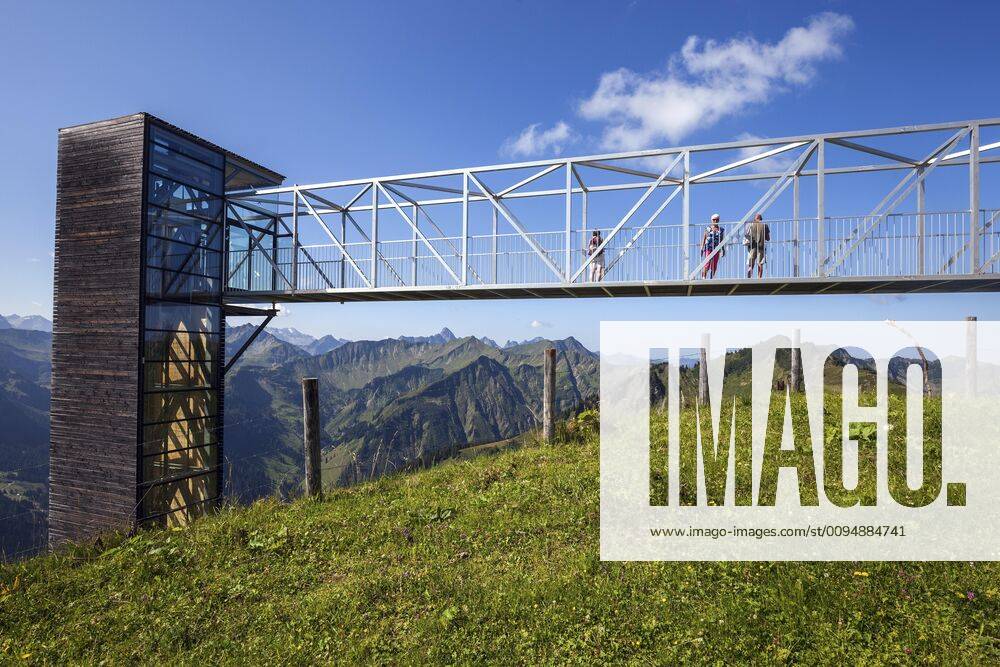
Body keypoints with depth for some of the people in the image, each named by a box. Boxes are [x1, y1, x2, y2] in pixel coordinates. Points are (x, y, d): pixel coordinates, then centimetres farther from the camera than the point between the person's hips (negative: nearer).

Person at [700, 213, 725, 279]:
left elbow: (721, 241, 13)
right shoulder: (708, 228, 5)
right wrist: (702, 248, -6)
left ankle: (712, 278, 7)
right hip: (708, 248, -3)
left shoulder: (721, 230, 11)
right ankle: (703, 277, -12)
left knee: (714, 266, 2)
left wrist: (723, 250, 7)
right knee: (707, 264, -13)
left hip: (716, 249, 3)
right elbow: (703, 239, 2)